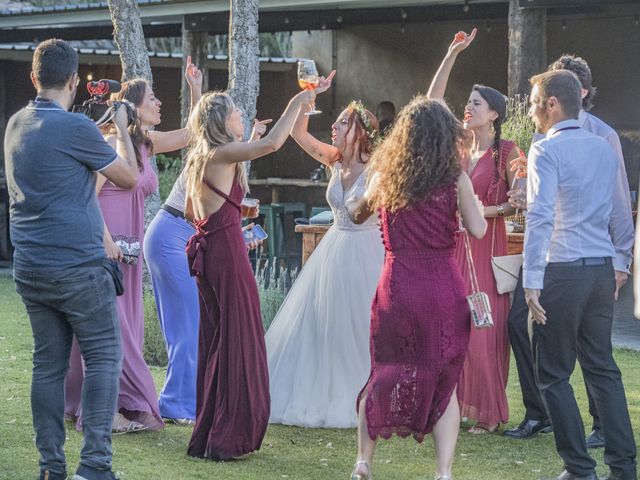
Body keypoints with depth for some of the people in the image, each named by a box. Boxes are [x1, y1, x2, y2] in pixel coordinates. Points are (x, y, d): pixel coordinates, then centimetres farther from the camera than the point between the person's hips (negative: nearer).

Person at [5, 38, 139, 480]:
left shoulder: (16, 125, 10)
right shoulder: (76, 128, -13)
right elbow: (129, 178, -1)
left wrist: (104, 127, 27)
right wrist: (121, 129, 12)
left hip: (30, 270, 7)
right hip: (78, 267, -7)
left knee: (48, 364, 10)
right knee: (104, 358, 0)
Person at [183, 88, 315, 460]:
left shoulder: (199, 159, 14)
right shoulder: (222, 154, -12)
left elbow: (191, 211, 22)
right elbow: (272, 143, -24)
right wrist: (297, 103, -14)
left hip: (208, 253, 9)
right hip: (228, 252, -9)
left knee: (215, 342, 14)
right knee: (237, 341, -3)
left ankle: (209, 435, 20)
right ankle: (228, 438, -2)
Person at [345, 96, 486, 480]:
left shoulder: (385, 176, 5)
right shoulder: (455, 179, -4)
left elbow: (357, 214, 20)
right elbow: (477, 230, -8)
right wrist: (476, 203, 10)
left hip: (397, 286, 2)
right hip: (443, 287, -2)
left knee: (384, 374, 17)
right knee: (444, 382, 7)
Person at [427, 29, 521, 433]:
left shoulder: (507, 152, -5)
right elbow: (432, 103, 8)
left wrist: (491, 210, -23)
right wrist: (452, 54, 6)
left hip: (487, 247, -6)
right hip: (455, 245, 6)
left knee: (483, 329, -6)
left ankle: (488, 413, 1)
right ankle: (460, 405, 11)